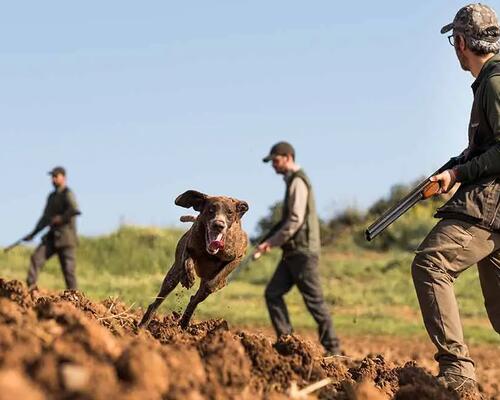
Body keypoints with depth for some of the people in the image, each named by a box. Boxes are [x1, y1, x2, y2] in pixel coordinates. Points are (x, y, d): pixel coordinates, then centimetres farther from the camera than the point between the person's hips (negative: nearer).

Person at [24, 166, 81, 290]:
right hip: (52, 236, 7)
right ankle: (30, 287, -12)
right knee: (36, 257, -9)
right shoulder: (52, 196, 18)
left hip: (66, 237, -7)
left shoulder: (67, 194, -8)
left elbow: (74, 210, -27)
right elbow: (46, 218, 23)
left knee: (68, 268, -6)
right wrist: (33, 234, 19)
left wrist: (60, 218, -16)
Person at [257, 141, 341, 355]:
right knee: (273, 293, 5)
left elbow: (295, 220, -20)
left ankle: (332, 349, -2)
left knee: (314, 300, -7)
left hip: (303, 251, -10)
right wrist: (268, 239, 15)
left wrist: (272, 242, -15)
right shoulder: (292, 181, 19)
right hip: (293, 252, 10)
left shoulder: (298, 182, -12)